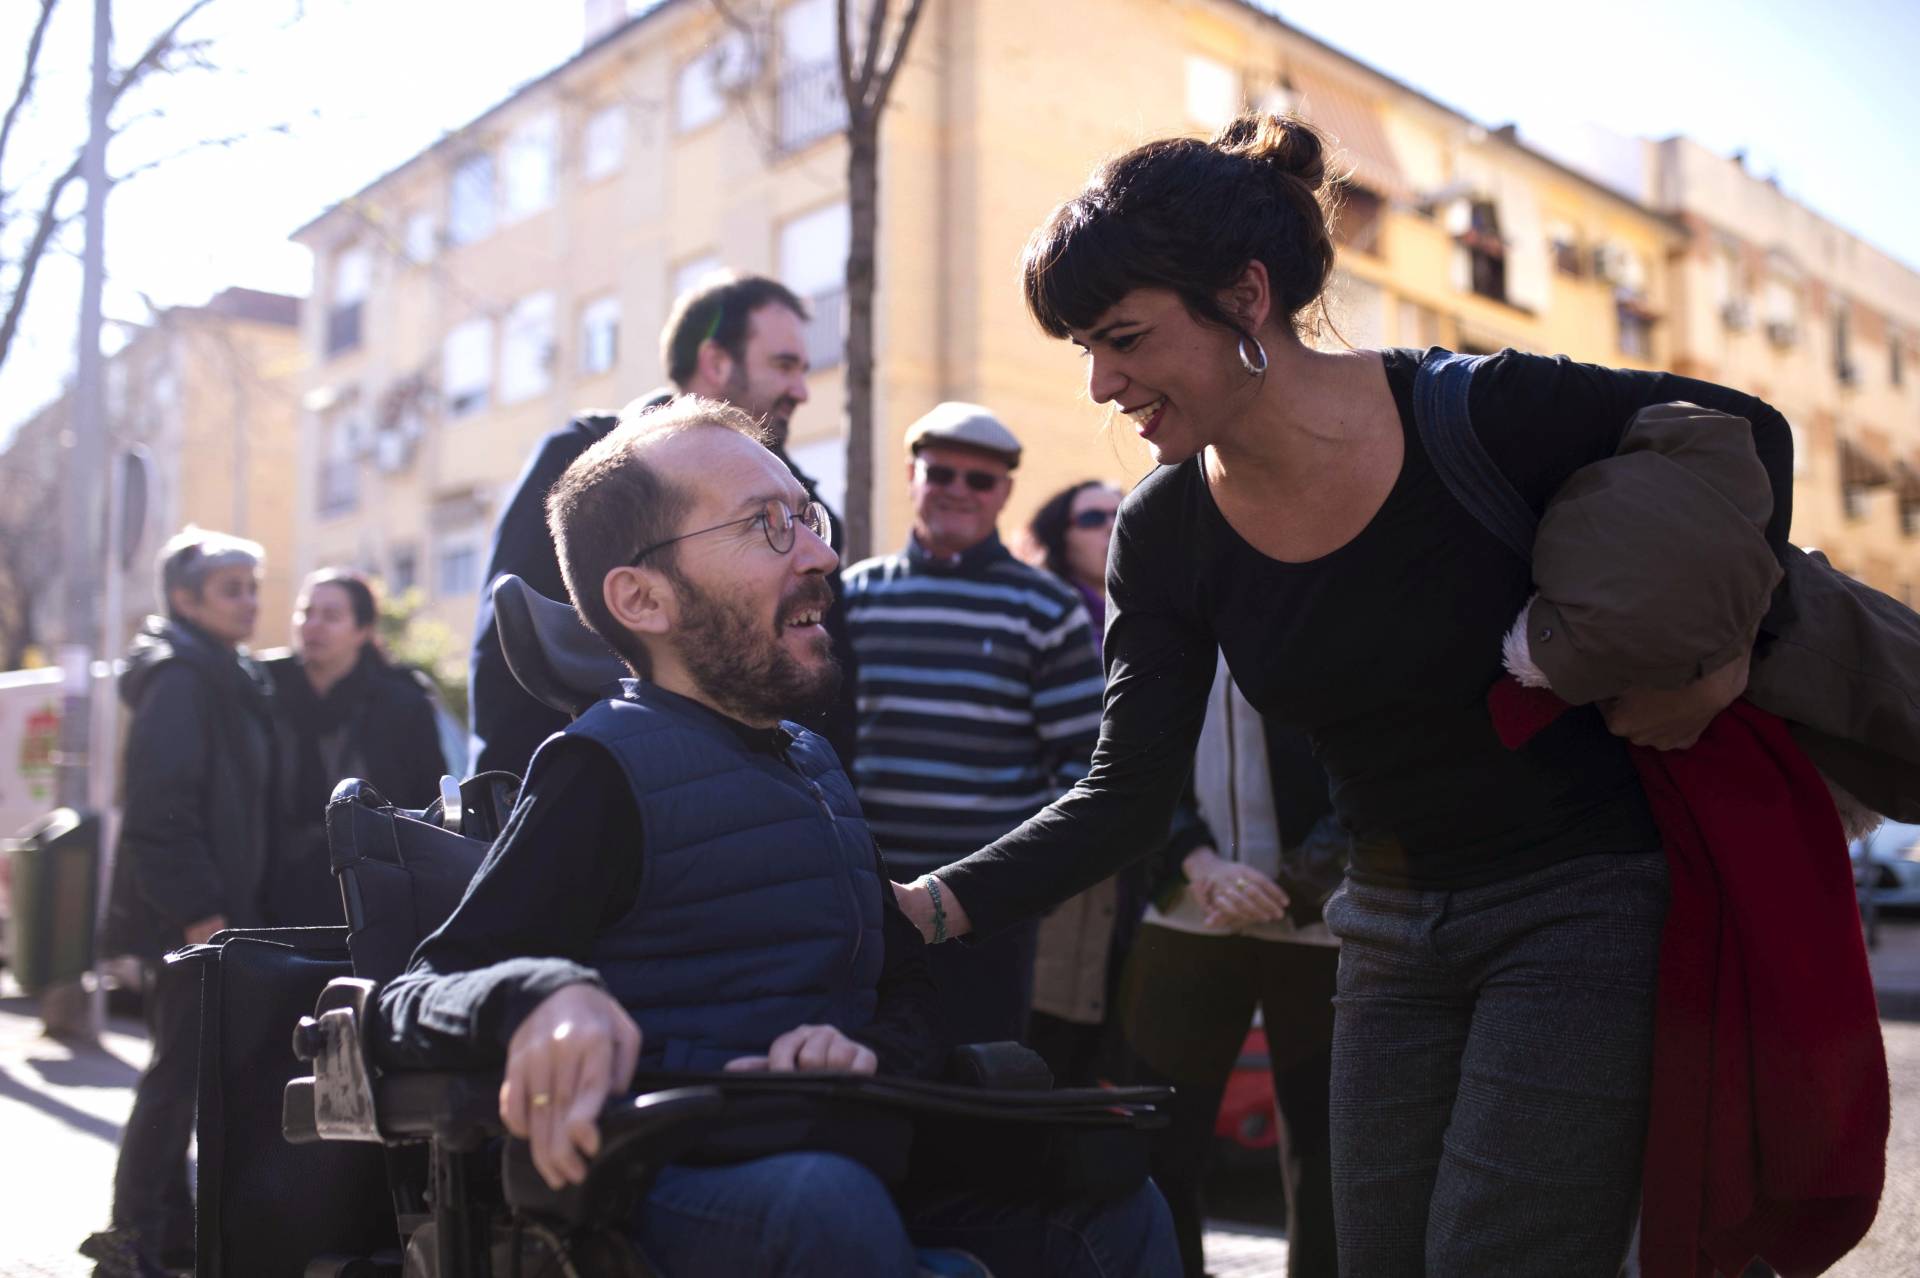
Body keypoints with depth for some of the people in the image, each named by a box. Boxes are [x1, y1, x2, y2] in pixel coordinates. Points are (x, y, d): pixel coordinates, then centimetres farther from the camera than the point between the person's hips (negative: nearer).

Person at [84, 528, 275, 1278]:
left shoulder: (229, 681, 17)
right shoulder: (180, 680, -12)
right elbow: (159, 808, -20)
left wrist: (237, 904, 15)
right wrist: (197, 911, -22)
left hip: (217, 910, 9)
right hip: (190, 915, -9)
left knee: (185, 1074, 13)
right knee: (181, 1072, -6)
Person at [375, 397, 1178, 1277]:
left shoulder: (814, 764, 17)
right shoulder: (611, 766, -6)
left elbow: (906, 989, 20)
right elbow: (413, 1001, -12)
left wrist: (872, 1049, -6)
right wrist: (540, 994, -37)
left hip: (833, 1146, 7)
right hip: (661, 1167, -7)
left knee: (1110, 1198, -11)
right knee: (827, 1206, -38)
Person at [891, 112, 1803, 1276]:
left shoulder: (1481, 415, -19)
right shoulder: (1165, 537, -6)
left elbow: (1746, 434, -4)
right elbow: (1127, 801, -8)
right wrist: (933, 907, -20)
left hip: (1585, 903, -5)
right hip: (1396, 931, 5)